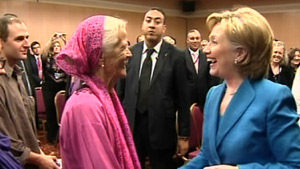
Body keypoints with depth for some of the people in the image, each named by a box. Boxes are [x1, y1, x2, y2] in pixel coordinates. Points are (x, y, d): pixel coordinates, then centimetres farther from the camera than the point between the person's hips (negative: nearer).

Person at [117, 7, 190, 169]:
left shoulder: (175, 56, -5)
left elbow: (182, 97, -4)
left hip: (161, 128, -2)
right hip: (130, 125, 3)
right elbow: (121, 91, 7)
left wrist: (184, 135, -3)